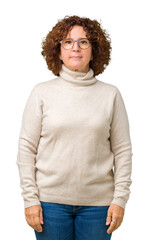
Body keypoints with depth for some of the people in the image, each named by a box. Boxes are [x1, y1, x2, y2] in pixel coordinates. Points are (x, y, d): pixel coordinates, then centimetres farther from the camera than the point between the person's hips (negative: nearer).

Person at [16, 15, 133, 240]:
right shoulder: (42, 92, 2)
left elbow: (123, 151, 4)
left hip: (98, 202, 1)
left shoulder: (110, 94, 4)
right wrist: (30, 199, -4)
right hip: (51, 200, 0)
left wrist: (120, 198, -2)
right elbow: (27, 148, 2)